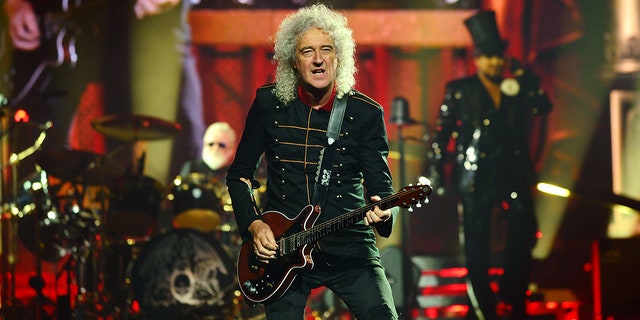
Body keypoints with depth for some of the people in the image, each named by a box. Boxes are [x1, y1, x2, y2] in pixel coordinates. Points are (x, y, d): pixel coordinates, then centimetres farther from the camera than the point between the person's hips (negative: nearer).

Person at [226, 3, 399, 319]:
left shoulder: (365, 113, -2)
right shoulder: (269, 103, 2)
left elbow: (380, 183, -3)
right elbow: (239, 174, 11)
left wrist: (383, 211, -26)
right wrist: (253, 225, -4)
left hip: (348, 247, -1)